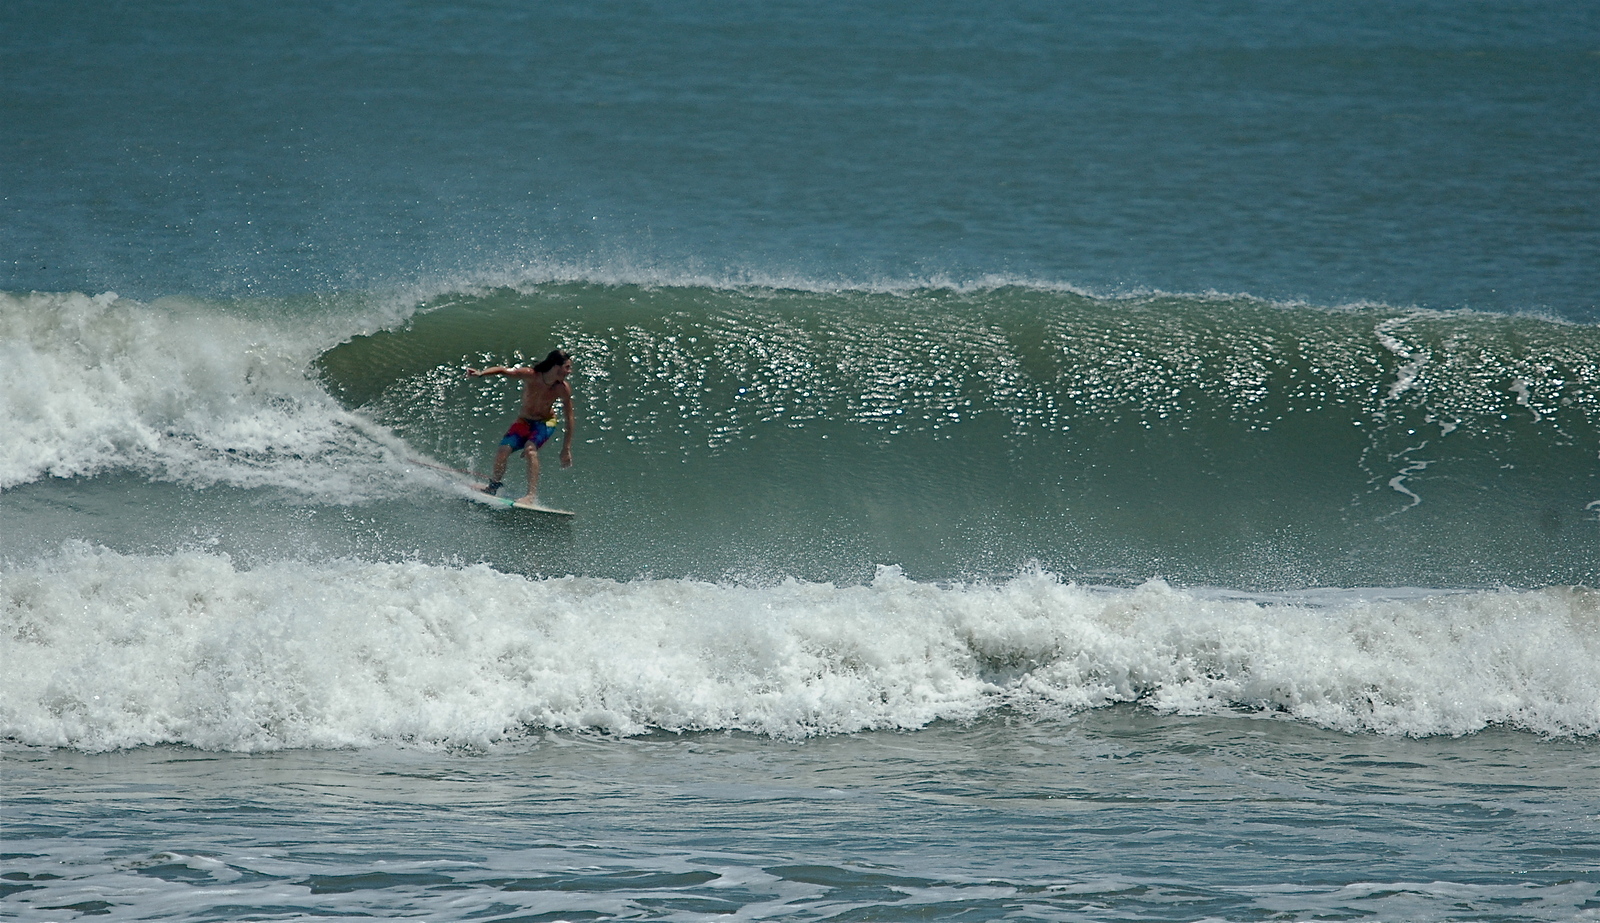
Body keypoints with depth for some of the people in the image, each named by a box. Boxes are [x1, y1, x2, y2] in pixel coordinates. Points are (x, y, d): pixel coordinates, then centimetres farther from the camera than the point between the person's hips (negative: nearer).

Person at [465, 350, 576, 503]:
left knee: (530, 449, -30)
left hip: (545, 423, -2)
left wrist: (566, 449, -11)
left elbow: (570, 419, -11)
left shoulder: (563, 389, -19)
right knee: (503, 452, -11)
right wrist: (481, 373, -48)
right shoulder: (530, 375, -22)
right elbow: (504, 371, -28)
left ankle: (532, 495, -35)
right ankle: (494, 486, 19)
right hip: (523, 422, 2)